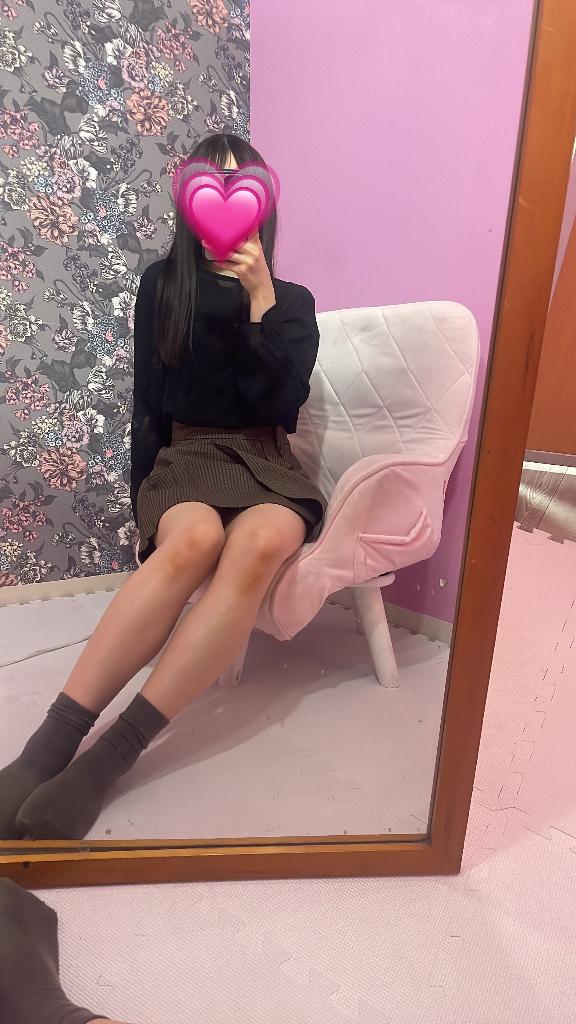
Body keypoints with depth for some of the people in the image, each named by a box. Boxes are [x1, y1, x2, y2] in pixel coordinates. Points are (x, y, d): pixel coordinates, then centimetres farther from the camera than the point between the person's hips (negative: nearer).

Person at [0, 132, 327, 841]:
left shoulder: (292, 299, 12)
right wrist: (144, 500, 4)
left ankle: (109, 758, -36)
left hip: (264, 462, 1)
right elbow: (149, 405, 10)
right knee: (195, 538, -38)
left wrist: (260, 294, -7)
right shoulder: (162, 285, 12)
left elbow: (280, 399, -4)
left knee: (259, 544, -37)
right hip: (184, 457, 0)